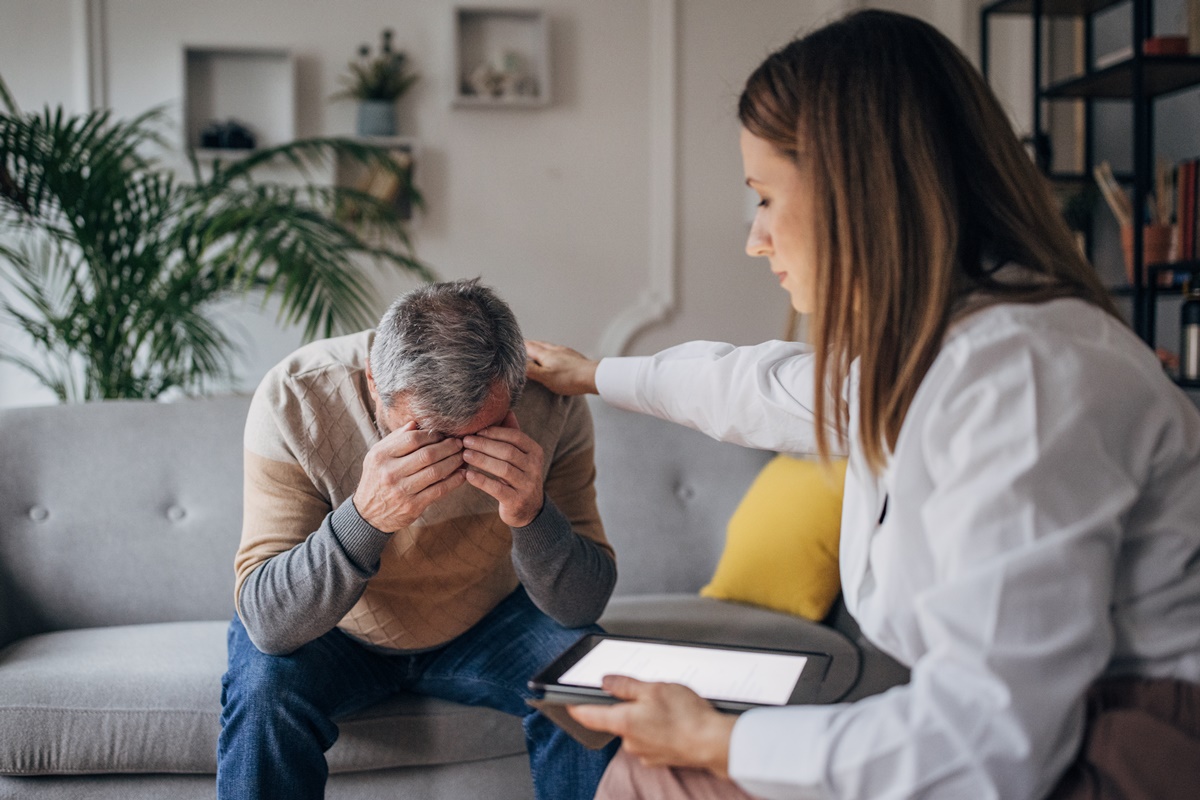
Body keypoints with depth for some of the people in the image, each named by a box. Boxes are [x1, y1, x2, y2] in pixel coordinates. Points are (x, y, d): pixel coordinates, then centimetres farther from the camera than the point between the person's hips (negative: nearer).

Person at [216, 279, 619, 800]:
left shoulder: (551, 404, -25)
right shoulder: (294, 400, -31)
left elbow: (583, 607, -22)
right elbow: (267, 623, -33)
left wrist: (532, 516, -42)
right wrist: (366, 517, -49)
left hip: (486, 627, 2)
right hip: (338, 634, -1)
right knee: (264, 688, -30)